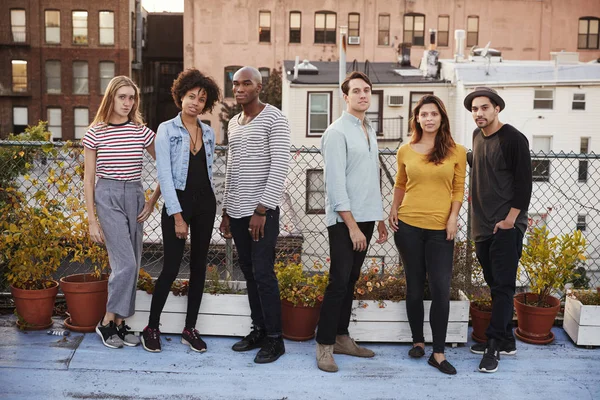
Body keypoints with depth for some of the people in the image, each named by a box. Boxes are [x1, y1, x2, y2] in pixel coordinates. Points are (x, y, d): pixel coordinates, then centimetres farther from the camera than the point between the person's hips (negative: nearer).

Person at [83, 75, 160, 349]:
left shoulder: (141, 131, 3)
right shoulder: (95, 133, -2)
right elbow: (88, 179, 0)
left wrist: (152, 201, 2)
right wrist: (92, 220, -3)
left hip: (135, 195, 4)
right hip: (108, 196, -3)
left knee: (131, 265, 5)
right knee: (126, 263, -13)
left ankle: (120, 323, 17)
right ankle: (107, 322, 3)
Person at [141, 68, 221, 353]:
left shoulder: (208, 133, 9)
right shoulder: (167, 130, -5)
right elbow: (164, 175, -10)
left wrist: (209, 206, 11)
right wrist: (177, 215, -14)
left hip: (205, 203, 5)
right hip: (178, 202, -5)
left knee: (199, 266, 7)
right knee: (171, 268, -5)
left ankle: (190, 329, 17)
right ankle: (151, 328, 12)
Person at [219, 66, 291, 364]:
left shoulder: (274, 119, -7)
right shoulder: (233, 123, 16)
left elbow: (279, 168, -14)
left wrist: (261, 210, -18)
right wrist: (226, 212, 17)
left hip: (262, 212, -7)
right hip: (237, 211, 7)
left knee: (263, 273, -6)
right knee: (249, 273, 11)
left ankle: (275, 339, 5)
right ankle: (259, 330, 22)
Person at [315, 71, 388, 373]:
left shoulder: (370, 132, 15)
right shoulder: (338, 131, -9)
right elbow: (335, 182, -15)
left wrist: (380, 220, 15)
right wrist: (352, 226, -17)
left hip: (365, 218, 7)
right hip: (344, 220, -7)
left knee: (351, 280, 12)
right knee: (339, 282, -6)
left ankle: (341, 337, 22)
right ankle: (324, 345, 4)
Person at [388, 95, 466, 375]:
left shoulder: (456, 151, 2)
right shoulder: (405, 151, 6)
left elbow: (459, 188, 5)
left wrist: (453, 217, -6)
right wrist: (394, 209, 5)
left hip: (440, 229, -1)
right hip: (408, 226, 1)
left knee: (441, 289, -5)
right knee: (415, 286, 9)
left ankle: (438, 353, 5)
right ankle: (418, 341, 25)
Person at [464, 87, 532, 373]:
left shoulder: (513, 138, -10)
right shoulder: (477, 136, 11)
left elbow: (524, 182, -12)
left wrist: (510, 219, -15)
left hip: (506, 226, -7)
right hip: (482, 225, 7)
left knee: (502, 286, -4)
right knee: (495, 285, 12)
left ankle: (494, 345, 0)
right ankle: (506, 341, 22)